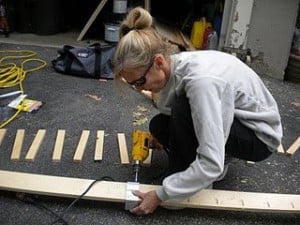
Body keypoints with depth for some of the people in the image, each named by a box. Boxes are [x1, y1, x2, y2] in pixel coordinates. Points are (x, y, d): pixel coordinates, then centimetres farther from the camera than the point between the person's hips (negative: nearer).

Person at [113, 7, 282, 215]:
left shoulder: (201, 79, -37)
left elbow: (211, 165, -36)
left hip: (259, 135, -7)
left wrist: (160, 195, -28)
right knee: (158, 126, -3)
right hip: (228, 119, 7)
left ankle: (188, 181, -10)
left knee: (183, 109, -30)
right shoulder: (173, 65, -13)